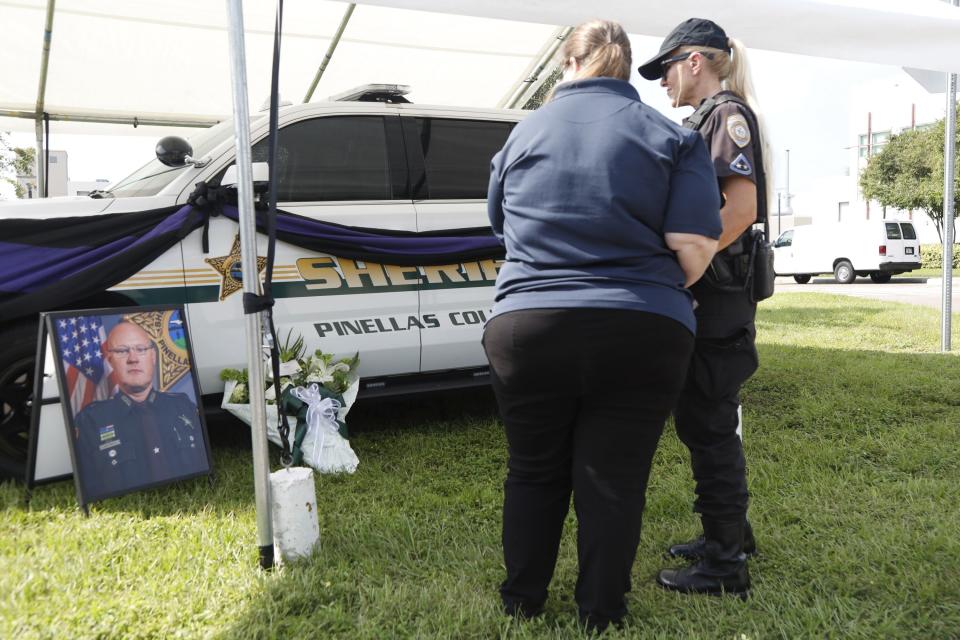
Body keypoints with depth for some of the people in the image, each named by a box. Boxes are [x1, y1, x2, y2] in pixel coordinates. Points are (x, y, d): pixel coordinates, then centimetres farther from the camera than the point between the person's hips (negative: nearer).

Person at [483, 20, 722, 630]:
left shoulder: (525, 132, 9)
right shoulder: (672, 137, 1)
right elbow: (695, 244, -8)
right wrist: (658, 292, 11)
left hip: (527, 325, 2)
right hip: (640, 333, -2)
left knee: (533, 471, 18)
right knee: (613, 481, 9)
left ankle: (522, 599, 33)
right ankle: (601, 612, 23)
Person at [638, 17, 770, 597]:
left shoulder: (727, 113, -9)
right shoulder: (705, 121, 20)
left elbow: (741, 208, -21)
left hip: (718, 295, -10)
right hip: (706, 295, 10)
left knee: (707, 424, -5)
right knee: (705, 420, 17)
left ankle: (726, 565, 5)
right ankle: (730, 533, 31)